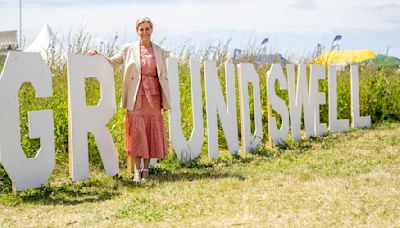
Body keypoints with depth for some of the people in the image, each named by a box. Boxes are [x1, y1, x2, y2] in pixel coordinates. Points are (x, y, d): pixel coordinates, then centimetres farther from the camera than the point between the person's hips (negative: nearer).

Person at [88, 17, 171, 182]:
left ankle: (146, 169, 14)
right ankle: (137, 171, 1)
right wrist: (98, 56, 0)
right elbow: (112, 62, 18)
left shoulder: (160, 52, 8)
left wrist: (165, 102, 6)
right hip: (136, 97, -1)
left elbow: (164, 77, 9)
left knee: (152, 132, 4)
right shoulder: (128, 49, 5)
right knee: (136, 132, -5)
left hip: (153, 96, 1)